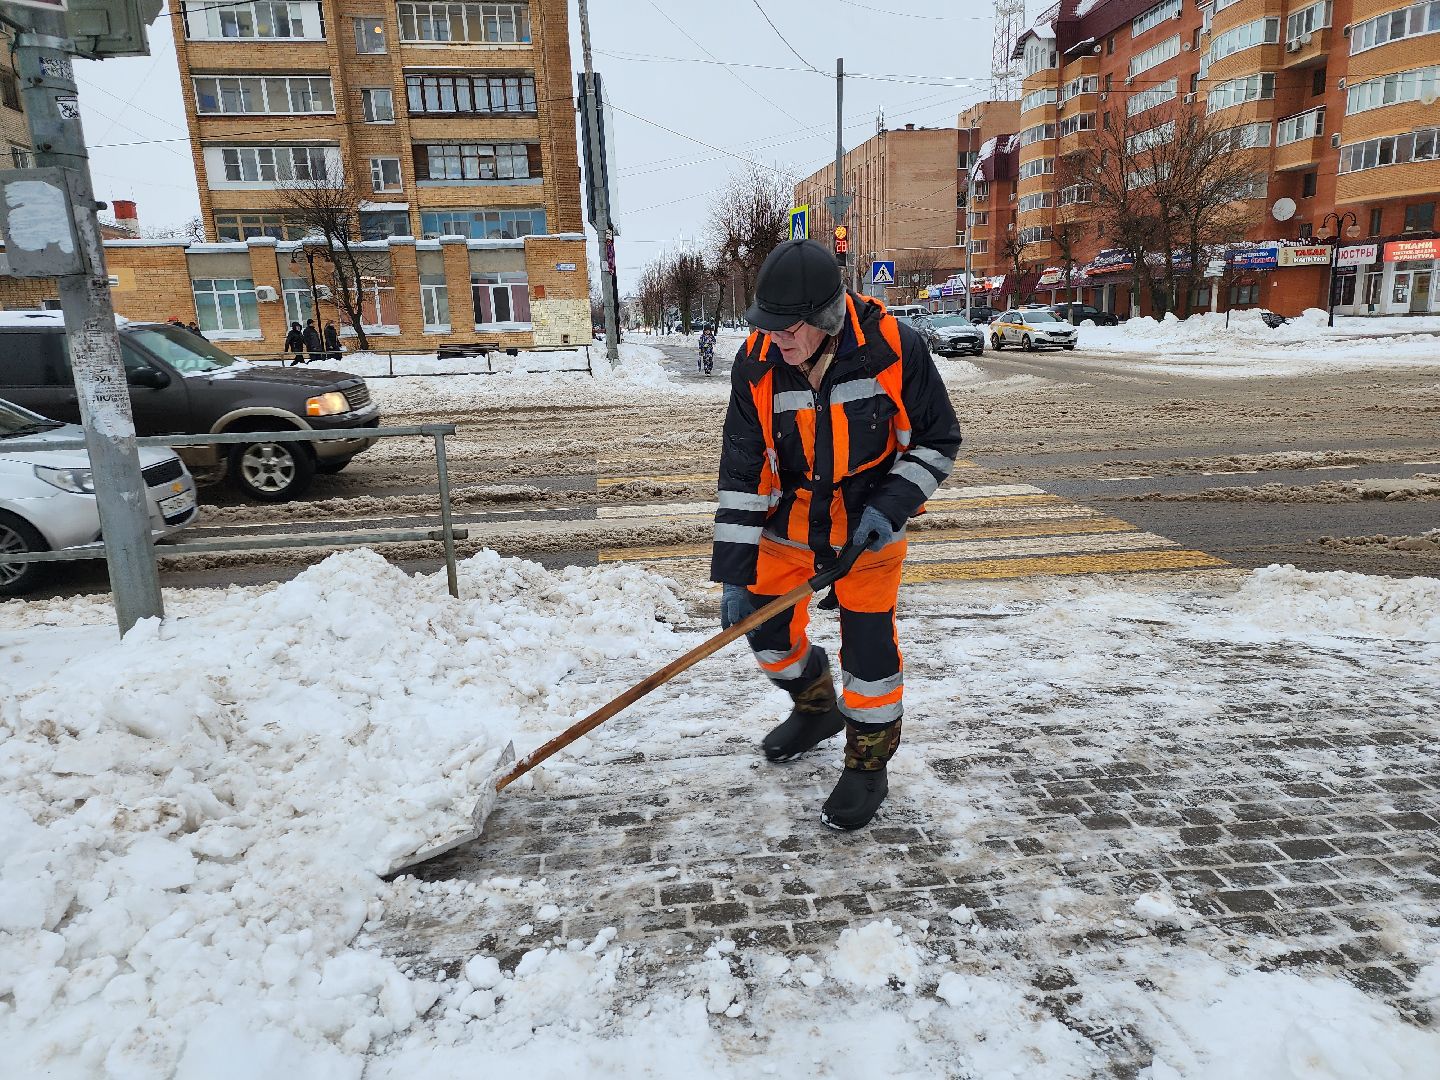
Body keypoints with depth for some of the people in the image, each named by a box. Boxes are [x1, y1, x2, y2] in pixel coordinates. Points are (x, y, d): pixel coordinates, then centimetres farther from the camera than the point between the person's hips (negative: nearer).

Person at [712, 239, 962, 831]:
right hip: (790, 520, 3)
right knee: (767, 629, 12)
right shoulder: (757, 364, -15)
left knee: (868, 643, -1)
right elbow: (741, 474, -13)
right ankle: (817, 707, 43)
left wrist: (892, 505, -21)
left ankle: (868, 763, 24)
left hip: (868, 524, -3)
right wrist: (733, 571, -15)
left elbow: (937, 441, -7)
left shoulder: (894, 349, -21)